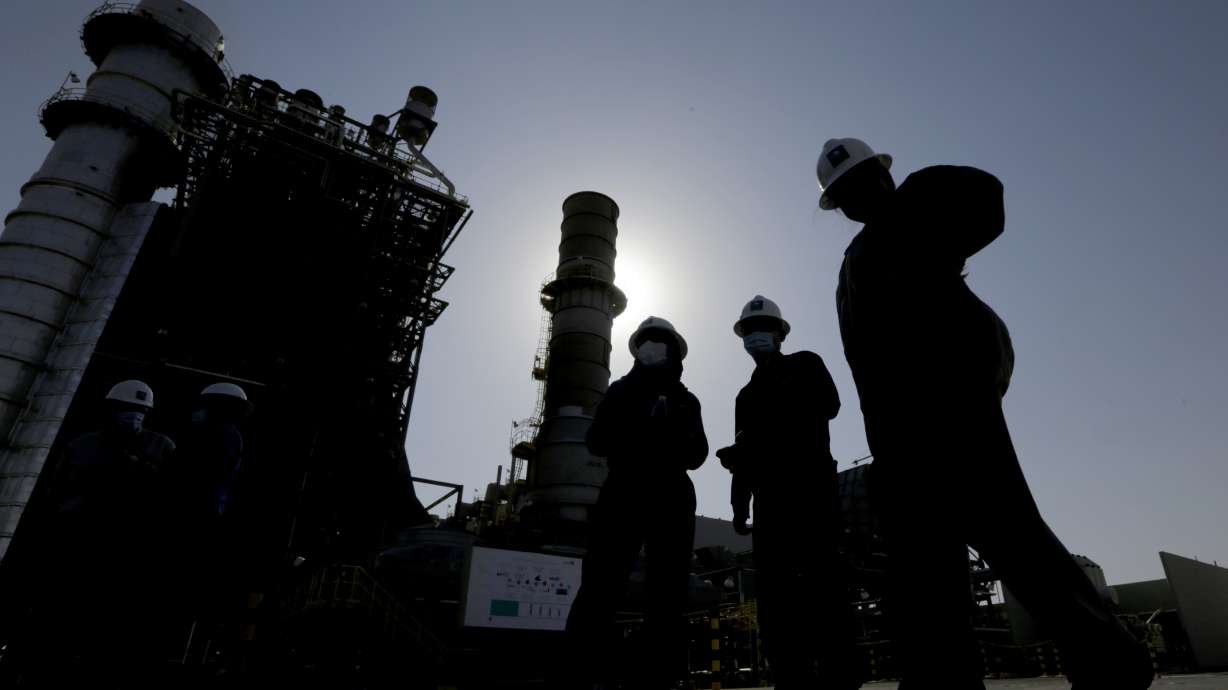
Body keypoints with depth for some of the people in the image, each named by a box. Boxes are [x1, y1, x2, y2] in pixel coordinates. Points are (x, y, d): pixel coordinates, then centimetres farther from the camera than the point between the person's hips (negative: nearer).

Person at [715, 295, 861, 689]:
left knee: (821, 582, -13)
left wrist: (766, 431, -12)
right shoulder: (747, 394, 26)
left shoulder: (805, 365, 13)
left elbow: (827, 405, -7)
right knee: (773, 593, -3)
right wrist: (740, 504, 10)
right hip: (769, 498, 5)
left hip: (809, 484, -5)